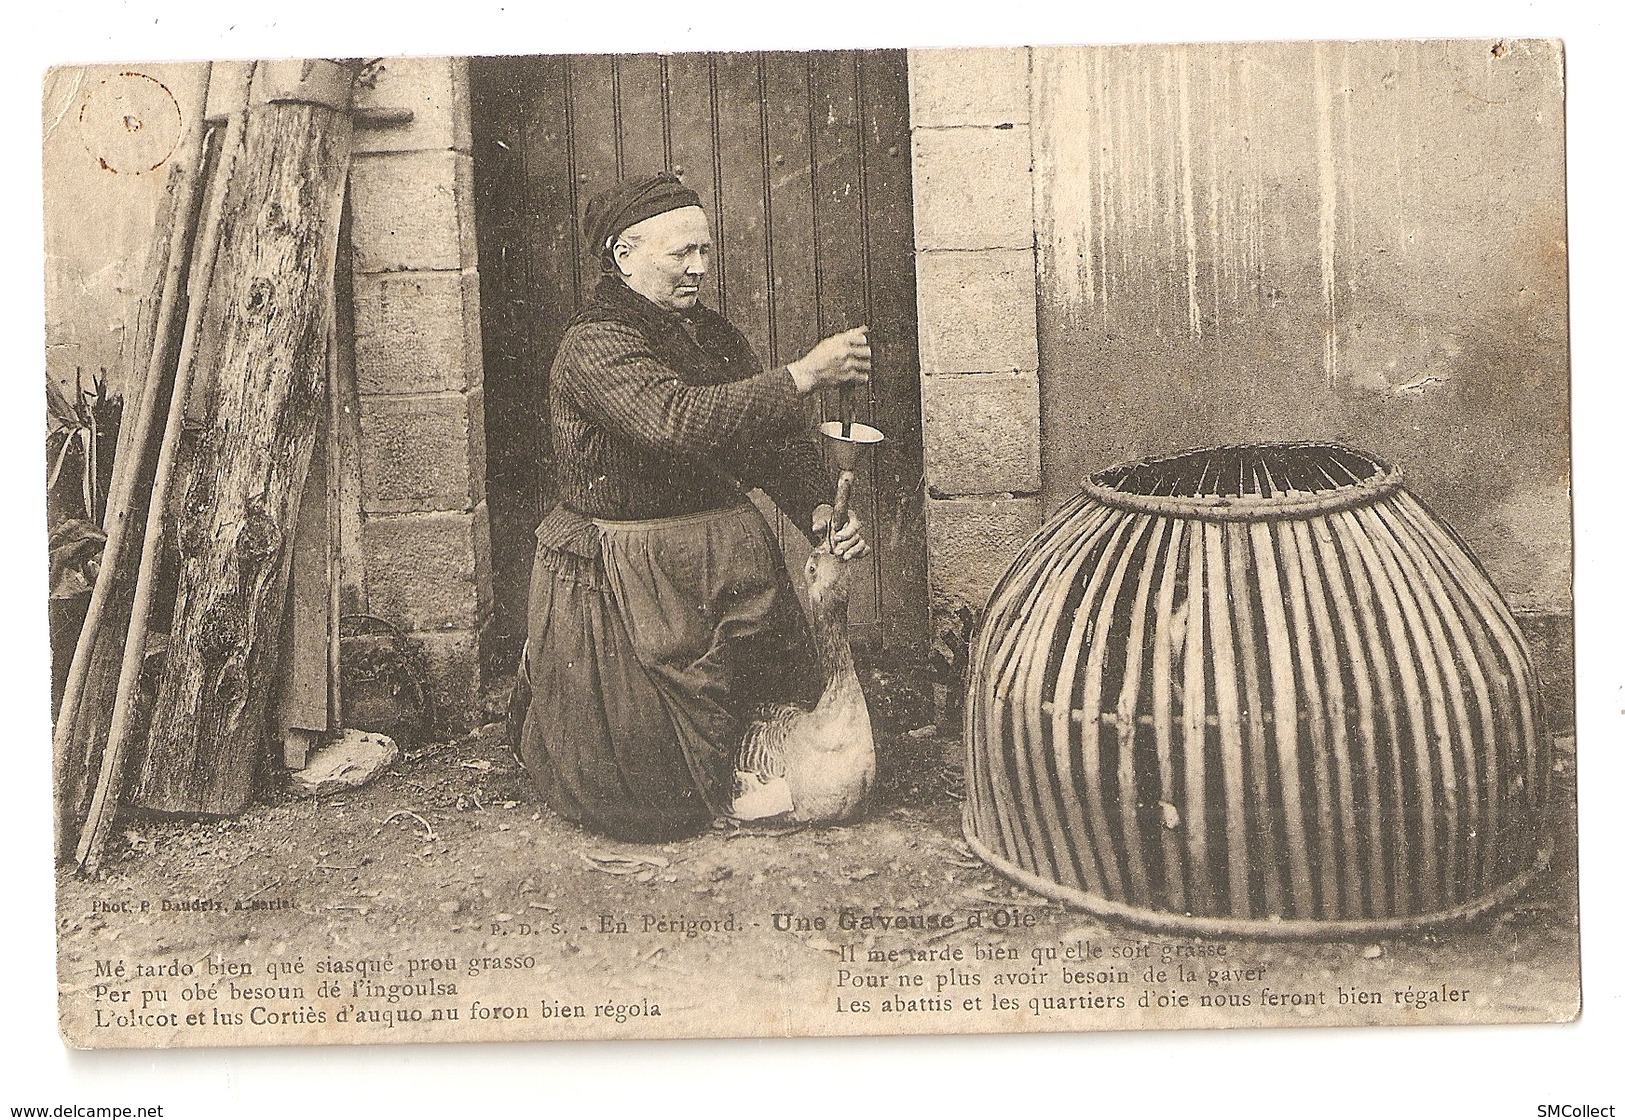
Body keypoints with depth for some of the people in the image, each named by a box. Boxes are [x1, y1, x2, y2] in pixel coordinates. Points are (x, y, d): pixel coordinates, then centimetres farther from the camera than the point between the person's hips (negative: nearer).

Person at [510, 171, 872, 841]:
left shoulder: (712, 334, 10)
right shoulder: (594, 346, -16)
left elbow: (776, 441, 8)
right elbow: (676, 421, -33)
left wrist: (821, 514, -11)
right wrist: (803, 375, -32)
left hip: (730, 562, 7)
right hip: (626, 579, -7)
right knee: (658, 801, 1)